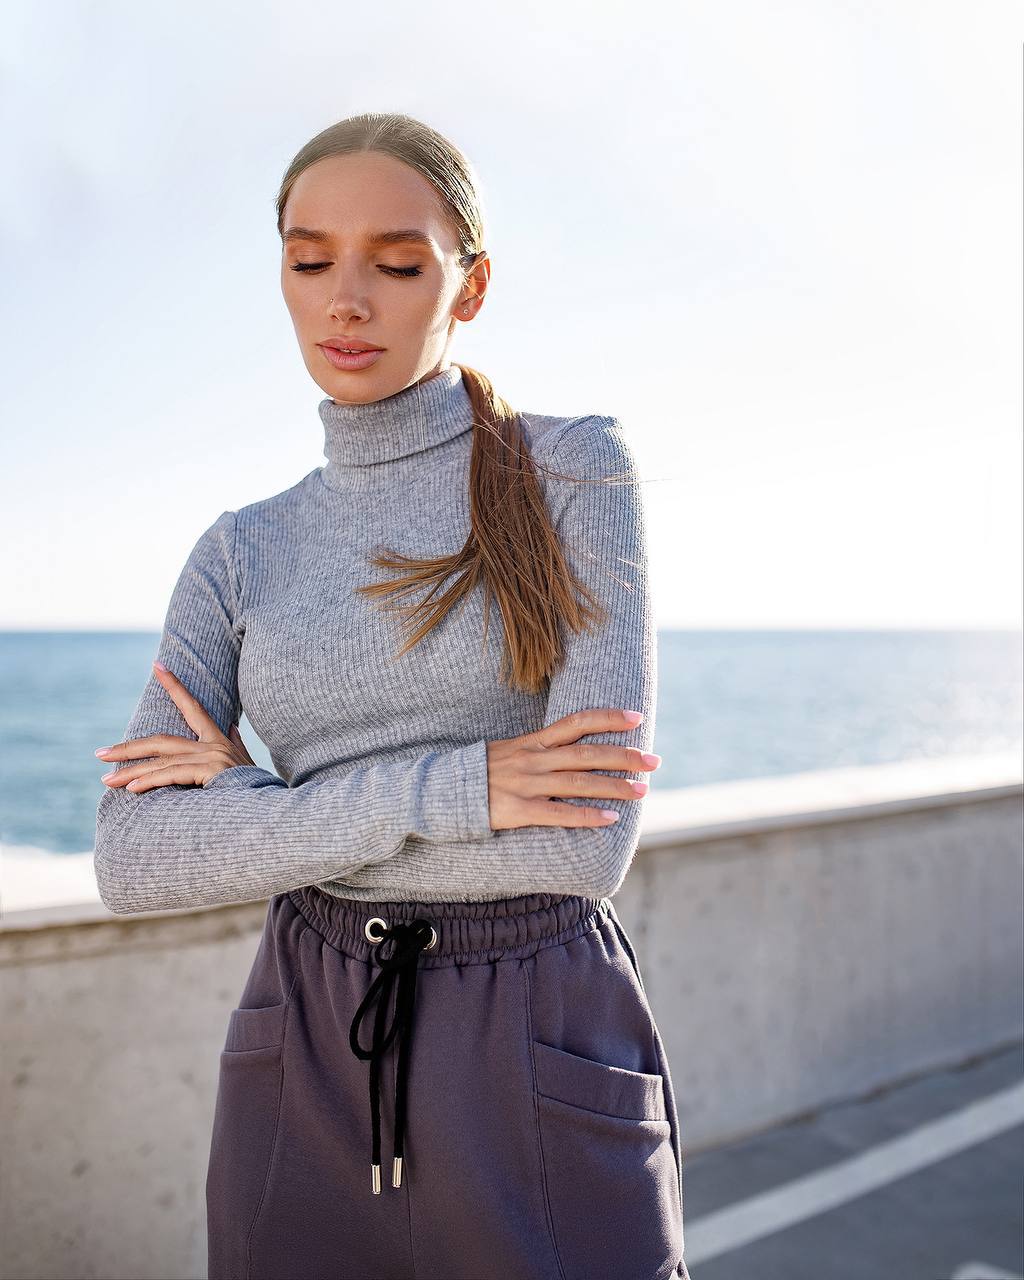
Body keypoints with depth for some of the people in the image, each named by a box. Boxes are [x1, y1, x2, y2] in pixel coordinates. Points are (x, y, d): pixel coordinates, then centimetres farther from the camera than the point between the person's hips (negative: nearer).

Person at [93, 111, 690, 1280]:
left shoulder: (576, 473, -5)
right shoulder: (241, 553, 5)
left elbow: (589, 837, -16)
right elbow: (133, 861, -6)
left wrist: (254, 796, -9)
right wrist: (433, 790, -19)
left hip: (541, 1055, -3)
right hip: (307, 1056, 3)